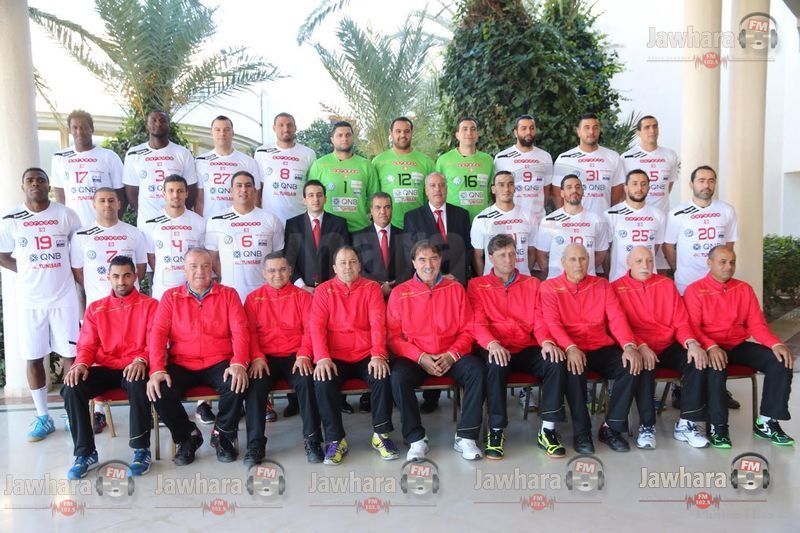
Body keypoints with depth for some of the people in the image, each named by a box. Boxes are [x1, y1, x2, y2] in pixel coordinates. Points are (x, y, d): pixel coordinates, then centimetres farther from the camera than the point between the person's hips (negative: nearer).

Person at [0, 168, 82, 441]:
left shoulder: (66, 214, 0)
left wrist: (70, 268, -2)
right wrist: (28, 270, -1)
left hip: (63, 297, -1)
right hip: (30, 300, 1)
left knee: (70, 356, 3)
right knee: (33, 358, 6)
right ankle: (43, 417, 19)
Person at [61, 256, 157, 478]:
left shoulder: (150, 305, 3)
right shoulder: (95, 308, 13)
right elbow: (87, 344, 9)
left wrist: (141, 360, -27)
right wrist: (81, 364, -14)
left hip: (134, 368, -3)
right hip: (104, 368, 4)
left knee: (138, 384, -37)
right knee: (71, 388, -24)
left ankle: (141, 450, -20)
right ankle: (85, 453, -10)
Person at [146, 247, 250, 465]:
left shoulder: (228, 295, 7)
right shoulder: (171, 297, 10)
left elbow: (240, 330, -3)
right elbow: (158, 333, 0)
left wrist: (239, 363, -21)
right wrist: (157, 369, -15)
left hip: (218, 363, -1)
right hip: (181, 365, 2)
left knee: (236, 385, -31)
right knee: (159, 391, -26)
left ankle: (222, 435, 0)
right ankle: (188, 436, 3)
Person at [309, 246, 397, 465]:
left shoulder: (371, 288, 6)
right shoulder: (323, 291, 6)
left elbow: (378, 323, -6)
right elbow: (317, 326, -4)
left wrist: (378, 355, -21)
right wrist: (322, 358, -19)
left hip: (367, 355, 0)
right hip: (335, 357, 0)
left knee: (382, 376, -28)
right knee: (323, 382, -28)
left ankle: (381, 434, -9)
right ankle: (336, 440, -13)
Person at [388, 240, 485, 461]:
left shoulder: (455, 289, 7)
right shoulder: (400, 293, 3)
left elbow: (467, 329, 6)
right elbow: (394, 336, -1)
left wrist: (452, 355, -11)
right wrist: (421, 358, -13)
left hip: (451, 357, 1)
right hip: (414, 358, -1)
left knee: (476, 370, -26)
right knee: (398, 376, -30)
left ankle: (466, 437, -16)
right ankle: (416, 440, -16)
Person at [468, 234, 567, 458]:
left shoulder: (532, 284, 17)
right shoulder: (477, 285, 10)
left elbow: (540, 319, 8)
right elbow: (478, 323, -1)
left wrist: (546, 341, -14)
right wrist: (492, 344, -22)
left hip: (527, 349, 3)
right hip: (496, 349, -2)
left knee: (556, 362, -27)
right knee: (496, 366, -37)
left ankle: (547, 430, -18)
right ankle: (496, 431, -22)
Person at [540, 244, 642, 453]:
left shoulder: (602, 285, 12)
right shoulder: (550, 287, 3)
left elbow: (617, 317, 1)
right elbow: (551, 322, -10)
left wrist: (629, 346, -18)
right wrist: (570, 348, -29)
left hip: (602, 348, 4)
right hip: (571, 350, -3)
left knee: (633, 366, -22)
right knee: (574, 370, -35)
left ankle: (611, 428, -9)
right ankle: (581, 432, -18)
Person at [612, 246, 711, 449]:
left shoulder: (666, 284, 11)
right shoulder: (616, 288, 0)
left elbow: (681, 320, 7)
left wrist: (692, 343, -13)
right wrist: (641, 347, -24)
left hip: (669, 346, 4)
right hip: (638, 348, -4)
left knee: (698, 361, -22)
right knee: (643, 367, -35)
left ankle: (686, 424, -14)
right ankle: (646, 426, -21)